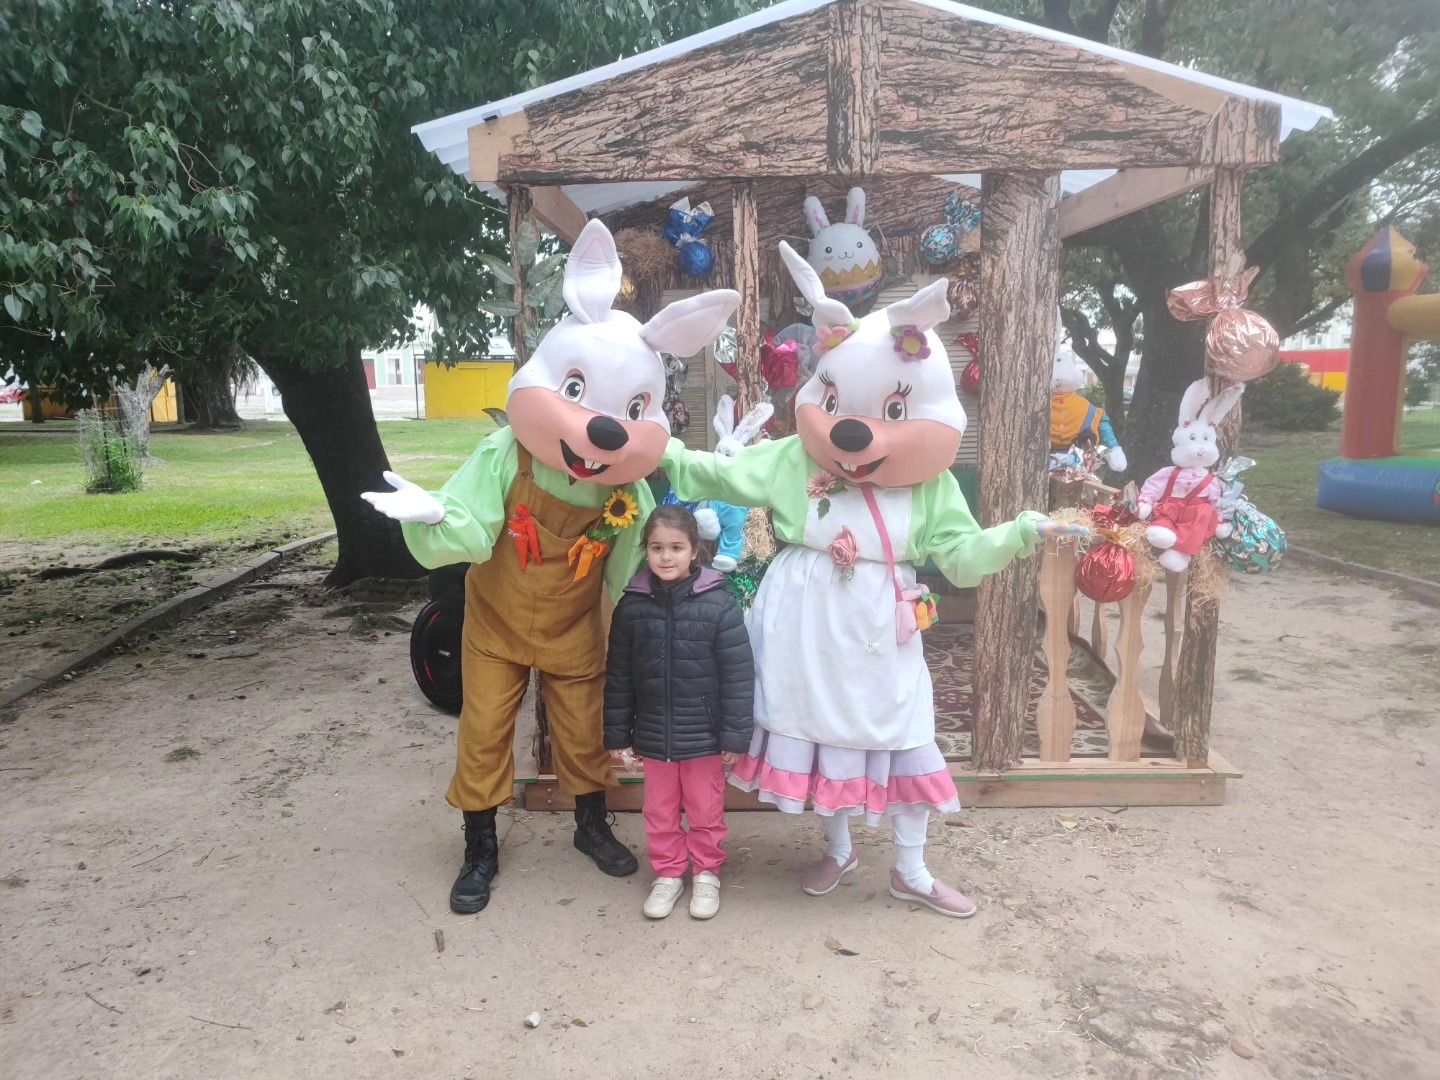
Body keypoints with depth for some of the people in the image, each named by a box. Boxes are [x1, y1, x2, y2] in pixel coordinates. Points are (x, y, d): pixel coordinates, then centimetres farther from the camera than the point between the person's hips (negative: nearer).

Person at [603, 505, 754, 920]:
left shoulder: (719, 605, -14)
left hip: (704, 734, -2)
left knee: (705, 809, 15)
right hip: (653, 733, 3)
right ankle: (668, 874, 36)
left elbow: (738, 676, -10)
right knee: (660, 810, 17)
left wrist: (735, 734, -10)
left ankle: (707, 873, 35)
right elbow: (618, 676, 2)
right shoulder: (631, 606, -4)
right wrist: (617, 733, 4)